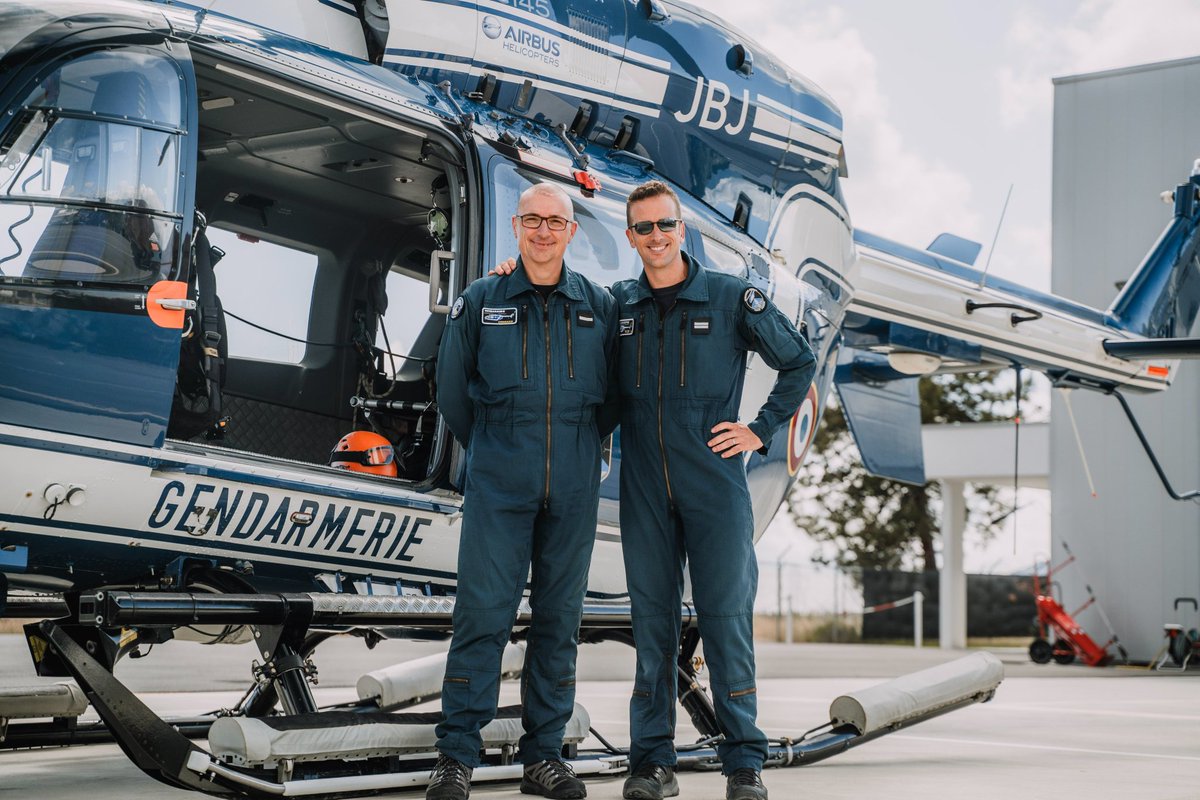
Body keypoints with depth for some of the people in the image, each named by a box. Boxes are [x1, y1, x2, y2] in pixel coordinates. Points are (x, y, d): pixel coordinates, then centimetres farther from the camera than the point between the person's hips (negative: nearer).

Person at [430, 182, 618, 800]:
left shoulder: (598, 307, 7)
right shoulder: (480, 302, 4)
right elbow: (452, 390, 13)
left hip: (573, 488, 2)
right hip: (498, 486, -2)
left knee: (559, 619, 6)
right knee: (482, 614, -6)